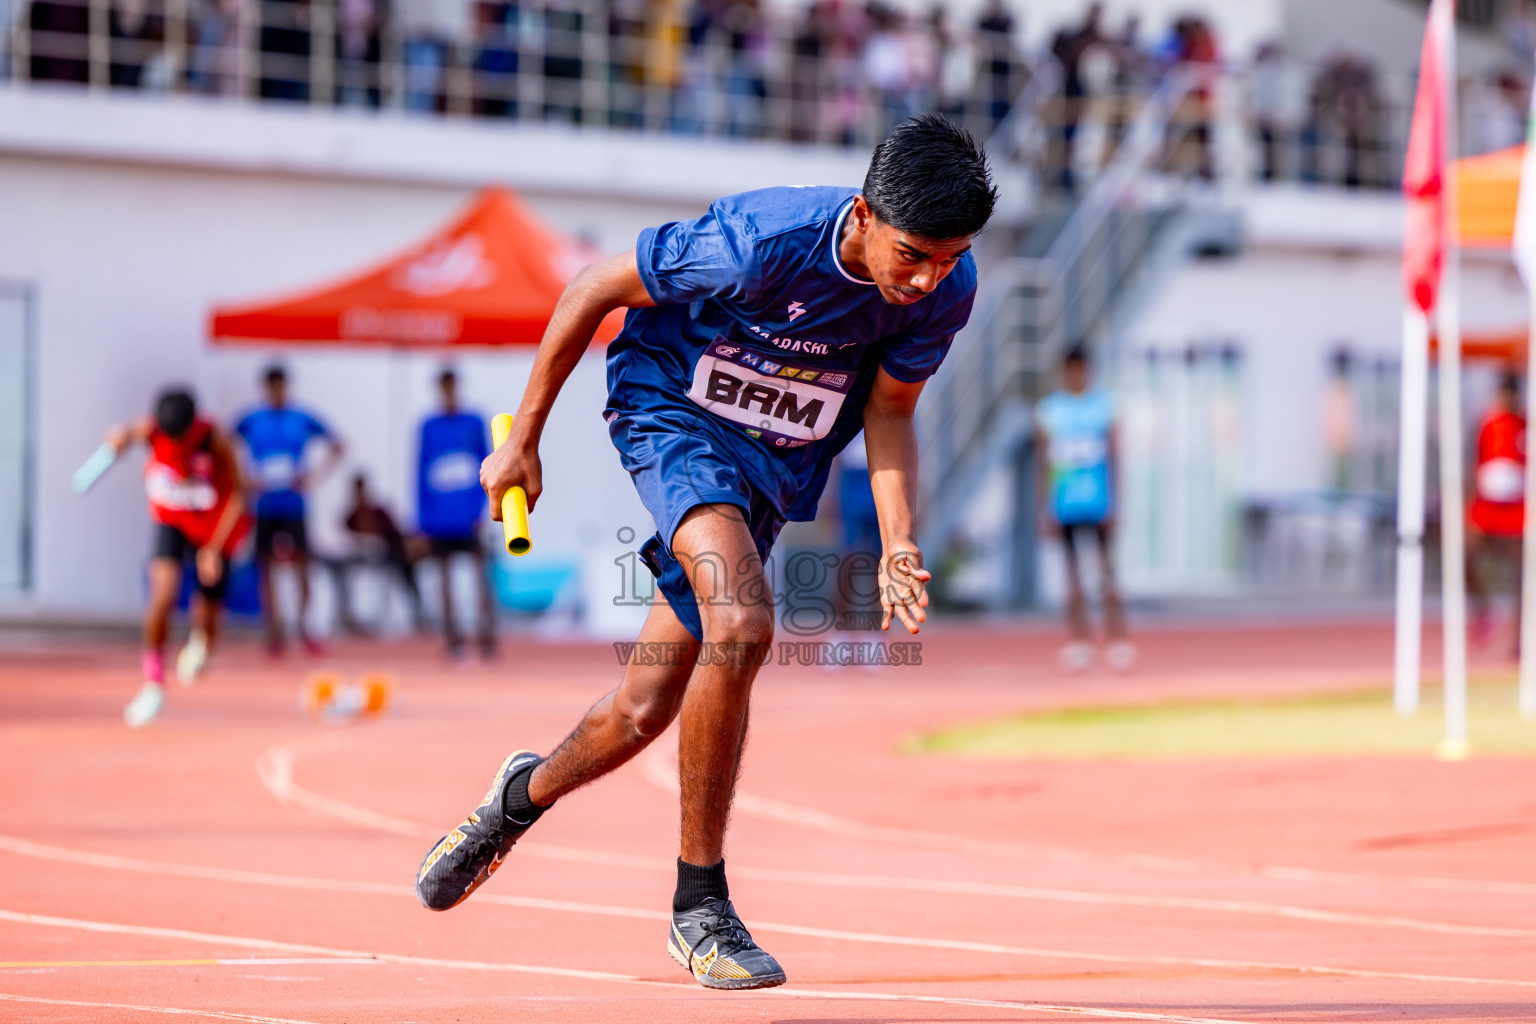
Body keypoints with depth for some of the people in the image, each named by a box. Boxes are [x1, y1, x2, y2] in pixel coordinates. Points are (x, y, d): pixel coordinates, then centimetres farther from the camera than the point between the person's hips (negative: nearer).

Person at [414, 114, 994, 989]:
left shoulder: (949, 286, -18)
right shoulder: (760, 241, -32)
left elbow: (888, 415, -4)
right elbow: (594, 289, -17)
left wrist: (898, 546, -20)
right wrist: (522, 440, -9)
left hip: (778, 466, 5)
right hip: (673, 414, -5)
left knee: (646, 710, 7)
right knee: (741, 624, -31)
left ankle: (526, 795, 42)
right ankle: (700, 906, -18)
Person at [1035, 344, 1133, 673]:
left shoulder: (1104, 406, 5)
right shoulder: (1048, 410, 6)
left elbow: (1114, 457, 4)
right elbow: (1043, 462, 8)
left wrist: (1114, 505, -1)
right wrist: (1045, 508, 3)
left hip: (1098, 503, -1)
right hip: (1064, 506, 1)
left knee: (1108, 572, -4)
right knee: (1072, 580, 1)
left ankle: (1118, 641, -3)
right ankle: (1079, 641, 5)